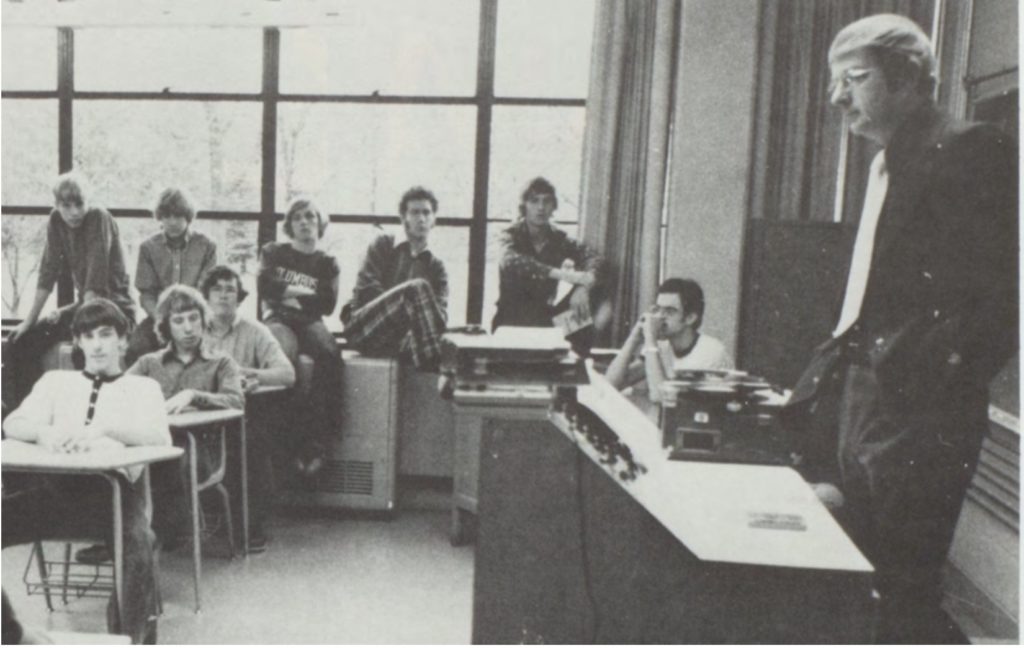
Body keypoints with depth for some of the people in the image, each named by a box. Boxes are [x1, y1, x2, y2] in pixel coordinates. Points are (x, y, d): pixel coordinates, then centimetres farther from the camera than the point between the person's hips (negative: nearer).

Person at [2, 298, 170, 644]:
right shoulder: (56, 381, 25)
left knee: (138, 541, -34)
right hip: (58, 486, 3)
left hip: (113, 487, -3)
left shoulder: (143, 387, 17)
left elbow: (160, 437, -2)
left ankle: (134, 634, -15)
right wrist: (43, 431, -15)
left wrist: (103, 428, -20)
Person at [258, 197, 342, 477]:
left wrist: (288, 293, 0)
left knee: (329, 354, -35)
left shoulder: (327, 263, 19)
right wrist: (306, 292, 0)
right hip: (278, 319, -1)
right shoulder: (273, 252, 19)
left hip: (310, 322, 1)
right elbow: (265, 287, 1)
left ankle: (313, 443, -37)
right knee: (285, 355, -38)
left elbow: (328, 304, 4)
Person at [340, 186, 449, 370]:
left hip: (398, 340, 5)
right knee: (418, 288, -31)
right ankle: (434, 365, -43)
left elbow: (441, 315, 4)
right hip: (363, 329, -4)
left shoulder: (435, 267, 19)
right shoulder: (384, 246, 12)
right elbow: (366, 291, -3)